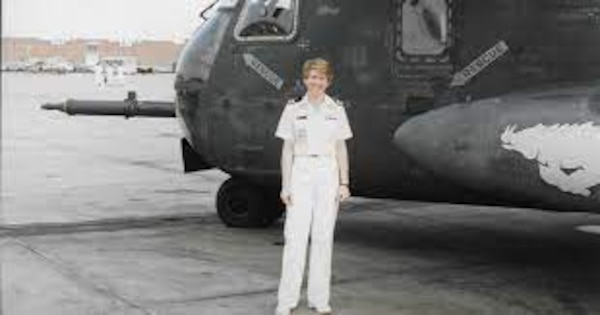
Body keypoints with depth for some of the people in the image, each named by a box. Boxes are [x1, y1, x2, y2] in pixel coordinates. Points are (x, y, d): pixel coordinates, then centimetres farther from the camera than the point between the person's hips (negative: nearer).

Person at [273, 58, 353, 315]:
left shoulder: (336, 110, 7)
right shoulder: (293, 109, 3)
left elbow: (341, 149, 9)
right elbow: (287, 149, 4)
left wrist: (344, 183, 2)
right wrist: (285, 185, -1)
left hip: (328, 173, 1)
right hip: (301, 171, -1)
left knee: (323, 236, 5)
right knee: (295, 236, -6)